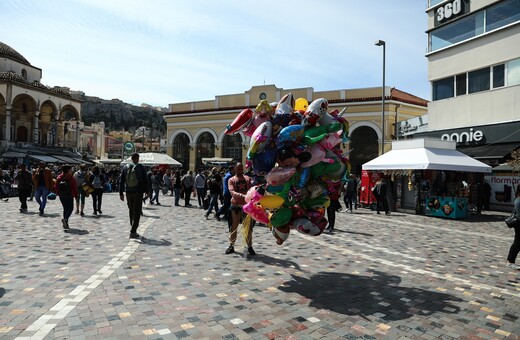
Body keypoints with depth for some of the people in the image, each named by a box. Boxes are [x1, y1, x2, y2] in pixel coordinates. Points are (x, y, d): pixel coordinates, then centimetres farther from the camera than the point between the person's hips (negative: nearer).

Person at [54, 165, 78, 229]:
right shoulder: (71, 177, -11)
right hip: (69, 195, -5)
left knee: (65, 208, 15)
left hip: (61, 196, 5)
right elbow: (74, 187, -12)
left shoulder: (59, 177, 5)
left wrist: (58, 193, 19)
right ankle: (65, 219, -22)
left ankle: (65, 224, 14)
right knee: (70, 208, 4)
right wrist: (75, 195, -2)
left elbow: (55, 186, 7)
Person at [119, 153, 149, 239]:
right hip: (138, 192, -4)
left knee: (131, 211, 17)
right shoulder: (141, 167, -5)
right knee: (137, 212, 0)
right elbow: (145, 180, -5)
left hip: (128, 192, 4)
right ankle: (133, 232, -5)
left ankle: (133, 229, 25)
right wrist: (146, 191, 5)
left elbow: (121, 181, 6)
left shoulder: (126, 167, 6)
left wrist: (121, 193, 10)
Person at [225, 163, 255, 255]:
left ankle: (249, 246, 14)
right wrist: (242, 196, -30)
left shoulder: (248, 179, 10)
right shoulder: (231, 180, 3)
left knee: (248, 227, 4)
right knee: (233, 227, 7)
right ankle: (231, 246, 20)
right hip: (235, 206, -1)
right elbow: (232, 192, -13)